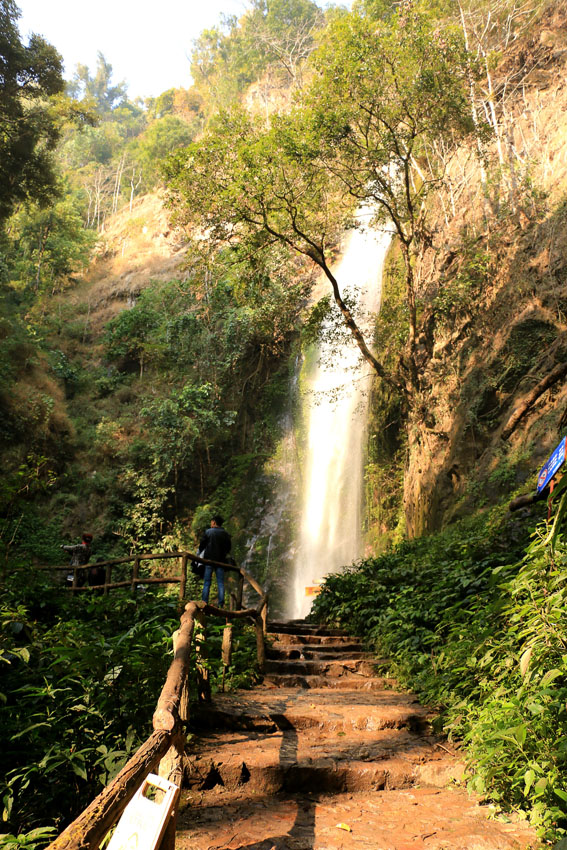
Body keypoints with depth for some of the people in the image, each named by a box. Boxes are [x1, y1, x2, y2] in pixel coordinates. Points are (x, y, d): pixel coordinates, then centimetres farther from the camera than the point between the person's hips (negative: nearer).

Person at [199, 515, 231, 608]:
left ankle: (204, 603, -3)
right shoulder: (226, 534, 5)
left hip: (209, 559, -2)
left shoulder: (208, 532, -3)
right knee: (220, 583, 4)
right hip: (220, 561, 2)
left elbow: (202, 545, -1)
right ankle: (221, 604, -1)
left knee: (206, 582, 2)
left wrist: (202, 554, 17)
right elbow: (229, 547, 10)